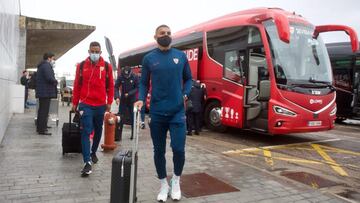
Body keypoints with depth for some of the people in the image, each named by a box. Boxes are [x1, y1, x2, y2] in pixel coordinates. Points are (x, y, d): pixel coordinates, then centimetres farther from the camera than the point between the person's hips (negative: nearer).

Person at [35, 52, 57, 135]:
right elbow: (49, 78, -25)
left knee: (42, 110, 17)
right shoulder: (46, 65, -13)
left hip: (41, 92, 10)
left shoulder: (42, 65, 20)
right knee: (44, 111, -7)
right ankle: (42, 129, -5)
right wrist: (56, 81, -7)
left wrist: (54, 81, 9)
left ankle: (40, 127, 27)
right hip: (46, 92, -10)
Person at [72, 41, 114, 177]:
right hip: (85, 105, -2)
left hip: (101, 105, 2)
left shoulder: (107, 66, 2)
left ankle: (93, 152, 38)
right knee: (86, 132, -8)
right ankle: (87, 162, -9)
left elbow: (110, 85, 5)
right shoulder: (81, 66, 2)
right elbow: (77, 85, 5)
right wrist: (74, 103, 6)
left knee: (98, 131, 16)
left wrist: (109, 102, 1)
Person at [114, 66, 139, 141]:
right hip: (123, 100, 1)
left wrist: (129, 94, -18)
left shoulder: (135, 77, -11)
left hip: (132, 100, -1)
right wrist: (117, 97, -21)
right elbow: (116, 87, -7)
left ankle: (133, 134, 16)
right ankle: (118, 135, 3)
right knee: (121, 117, -1)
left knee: (133, 117, 4)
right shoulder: (120, 77, -8)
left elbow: (137, 88, -7)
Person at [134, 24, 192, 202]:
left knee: (178, 149, -6)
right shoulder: (149, 58, 4)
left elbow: (188, 79, 14)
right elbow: (144, 83, 7)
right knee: (159, 150, 9)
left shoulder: (181, 56, 6)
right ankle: (163, 184, 29)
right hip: (157, 112, 0)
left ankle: (176, 180, 22)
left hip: (177, 111, 0)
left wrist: (185, 94, -3)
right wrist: (141, 99, -10)